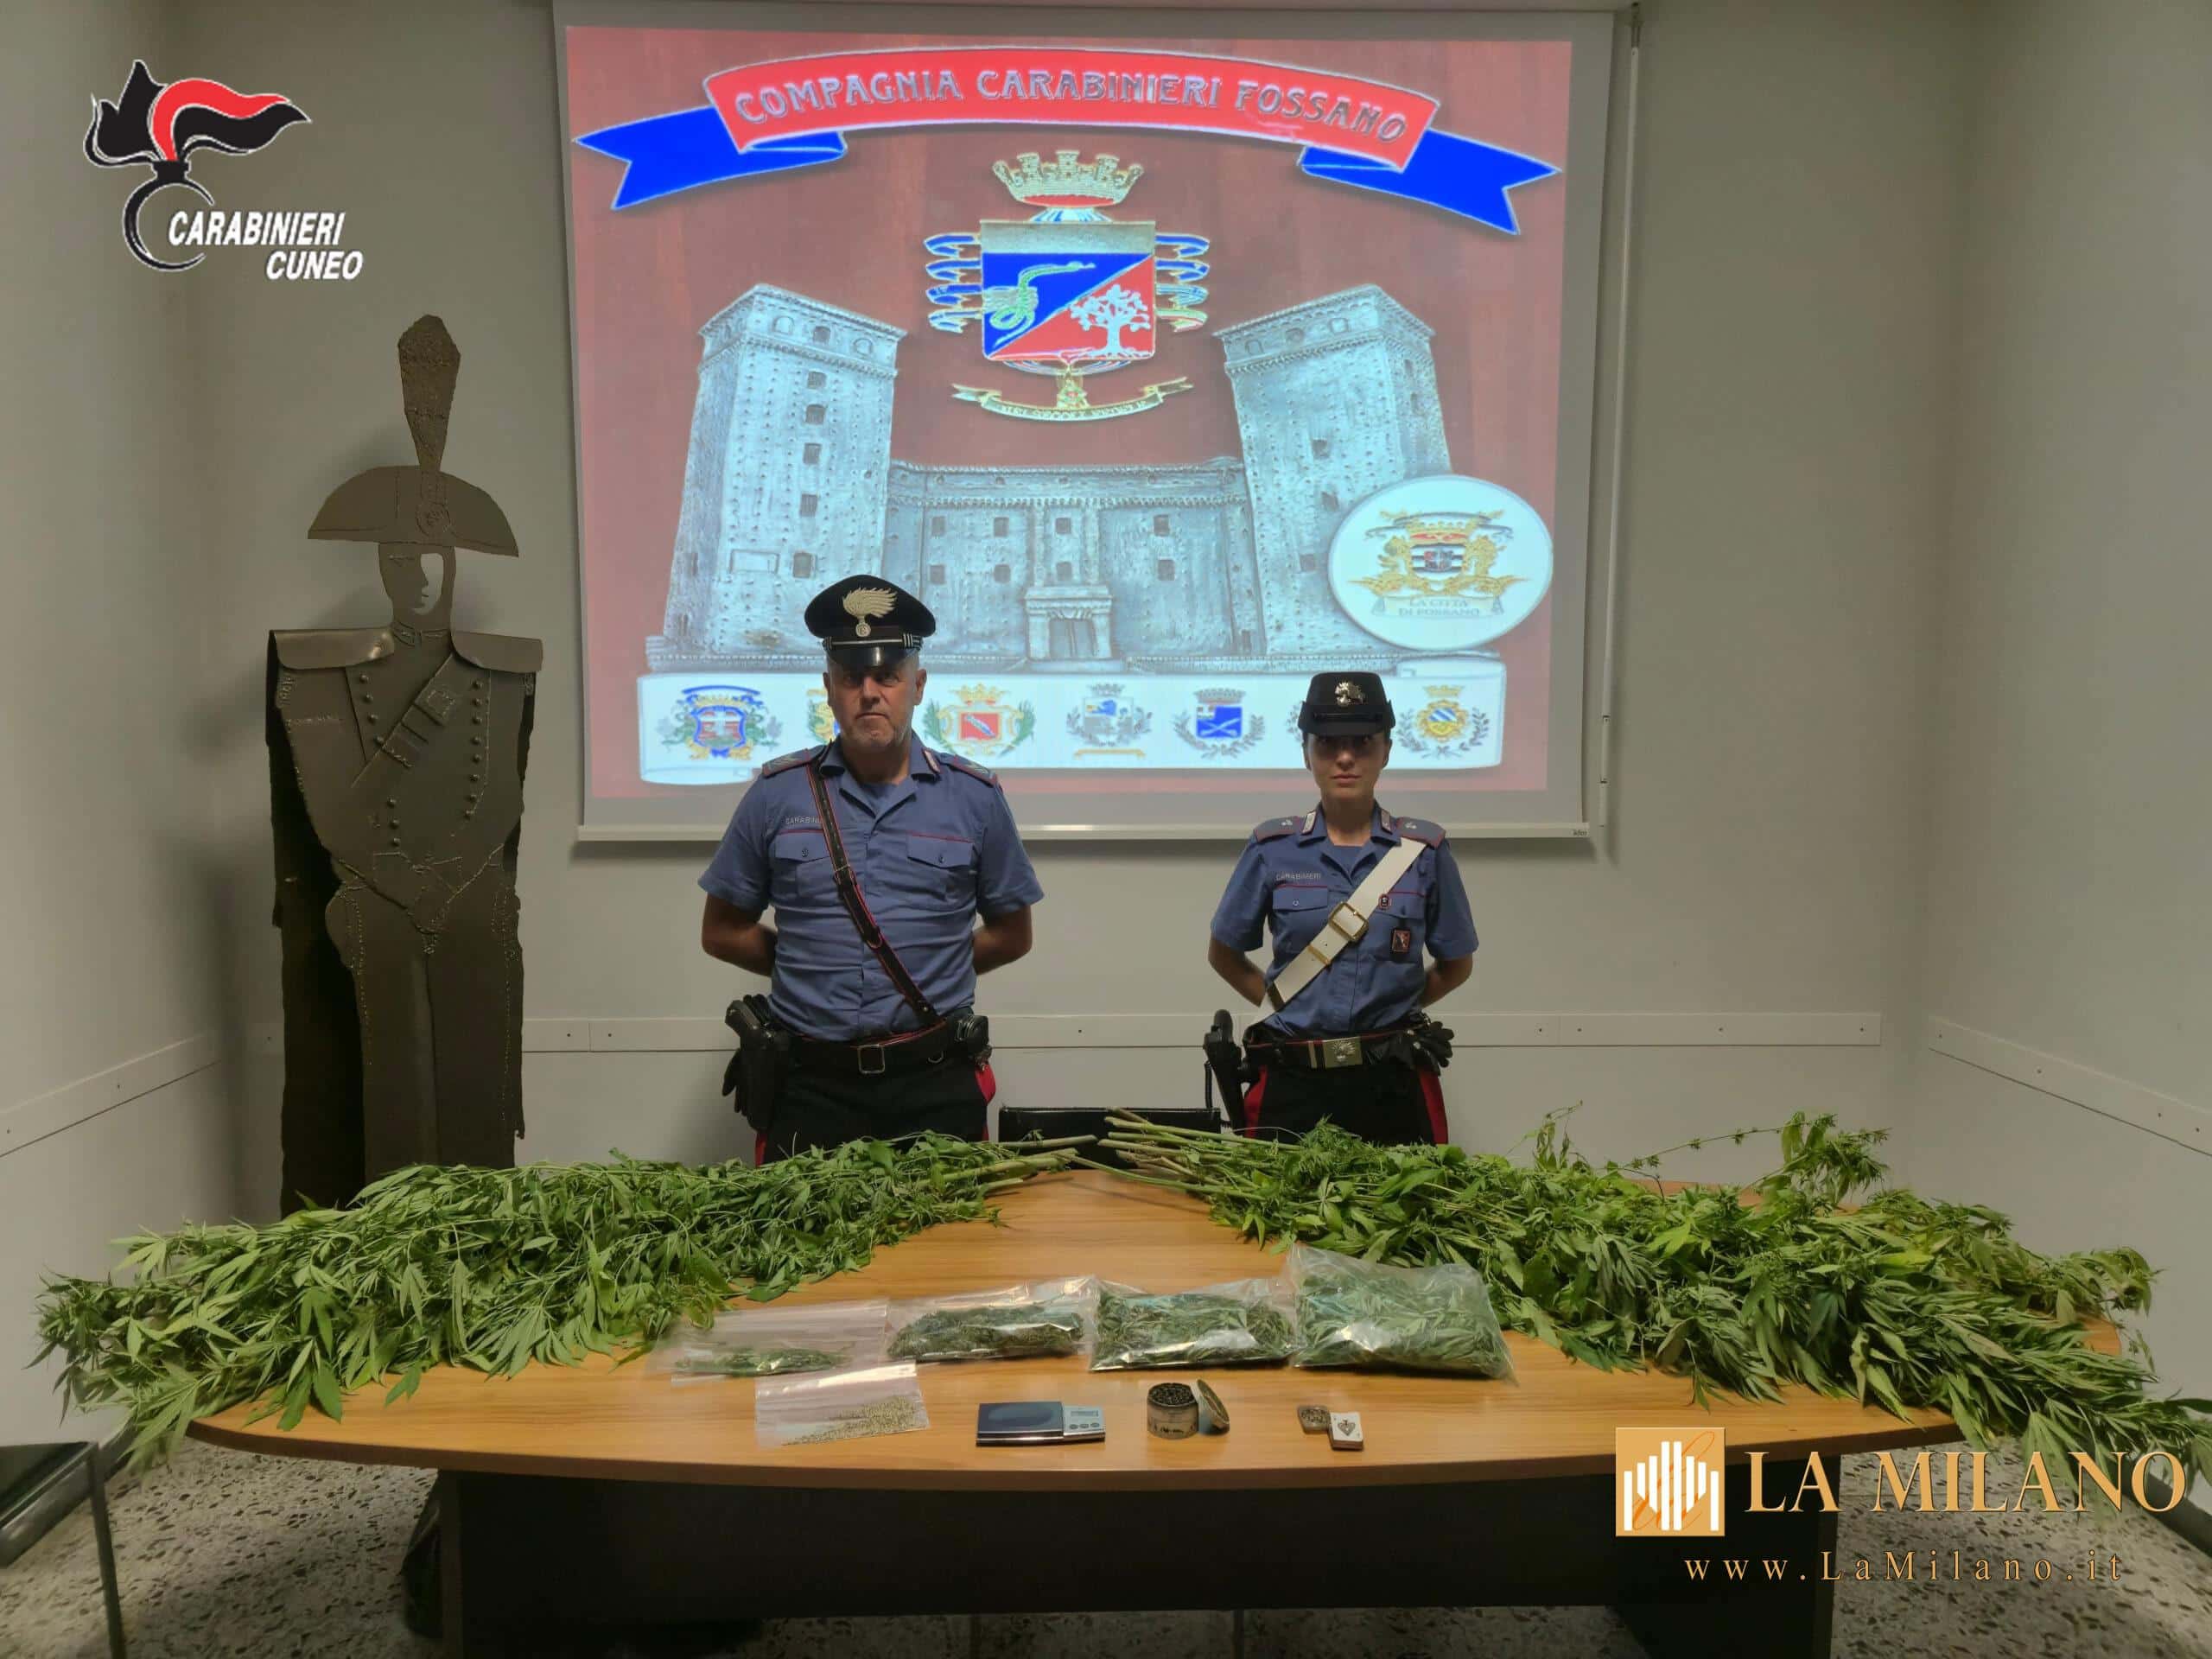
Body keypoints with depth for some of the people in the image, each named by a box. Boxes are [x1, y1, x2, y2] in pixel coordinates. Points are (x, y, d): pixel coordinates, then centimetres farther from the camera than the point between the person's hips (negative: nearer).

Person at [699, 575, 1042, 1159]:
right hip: (808, 1088, 0)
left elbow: (1011, 935, 11)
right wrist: (814, 970, 3)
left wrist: (933, 970, 1)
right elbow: (722, 931, 10)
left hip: (937, 1087, 0)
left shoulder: (976, 797, 2)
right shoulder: (778, 792, 2)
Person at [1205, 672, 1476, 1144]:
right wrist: (1285, 1002, 3)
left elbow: (1456, 964, 11)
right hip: (1293, 1083, 0)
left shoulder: (1424, 850, 0)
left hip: (1393, 1085, 0)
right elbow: (1223, 954, 10)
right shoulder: (1272, 849, -1)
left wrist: (1392, 1007, 3)